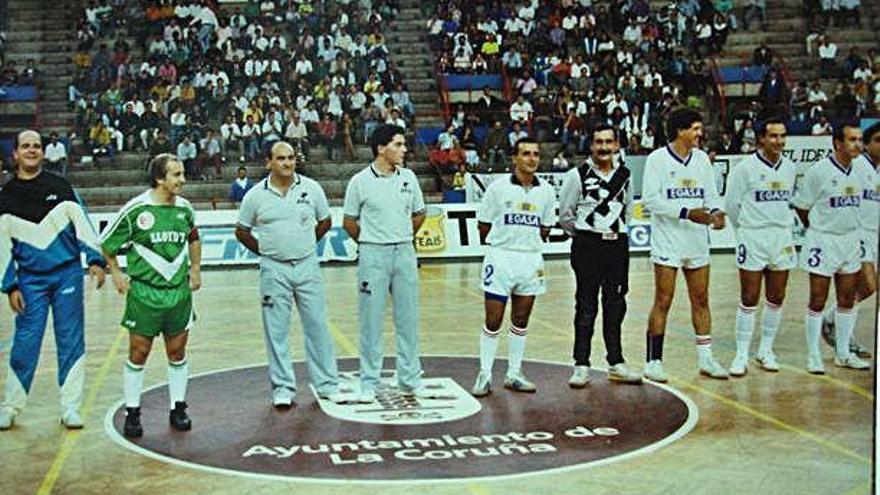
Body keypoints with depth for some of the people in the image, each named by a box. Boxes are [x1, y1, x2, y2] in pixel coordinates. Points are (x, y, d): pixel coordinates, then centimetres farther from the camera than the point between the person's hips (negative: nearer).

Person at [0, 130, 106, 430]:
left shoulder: (60, 186, 2)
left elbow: (82, 223, 3)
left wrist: (94, 259, -6)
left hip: (67, 273, 0)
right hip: (30, 279, 0)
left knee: (71, 341, 2)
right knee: (25, 343, -2)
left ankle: (70, 408, 9)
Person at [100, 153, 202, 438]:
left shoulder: (185, 208, 4)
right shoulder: (135, 210, -10)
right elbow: (106, 243, 3)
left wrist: (195, 269, 18)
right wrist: (116, 275, 0)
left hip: (179, 291, 4)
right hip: (144, 292, -4)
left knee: (177, 352, 10)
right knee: (139, 353, 2)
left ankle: (177, 409, 22)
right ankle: (132, 412, 15)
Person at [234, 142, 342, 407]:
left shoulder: (311, 188, 0)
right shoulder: (256, 195, -3)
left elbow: (325, 221, 14)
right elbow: (242, 231, 8)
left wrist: (305, 245, 10)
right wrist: (265, 251, 4)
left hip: (307, 265, 1)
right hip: (274, 269, -1)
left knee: (317, 325, 5)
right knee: (277, 331, 3)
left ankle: (327, 384, 15)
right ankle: (282, 388, 13)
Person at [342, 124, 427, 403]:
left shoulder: (408, 177, 5)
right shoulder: (360, 182, -5)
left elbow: (419, 214, 17)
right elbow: (349, 222, 3)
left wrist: (401, 237, 12)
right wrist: (370, 242, 7)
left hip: (404, 253, 4)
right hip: (373, 256, -4)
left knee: (408, 319, 8)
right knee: (371, 321, 2)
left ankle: (410, 380, 17)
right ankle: (369, 383, 10)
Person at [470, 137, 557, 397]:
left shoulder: (546, 191, 5)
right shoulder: (498, 187, -6)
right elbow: (483, 224, 0)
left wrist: (529, 242, 7)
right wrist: (505, 242, 8)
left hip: (531, 259, 4)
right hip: (501, 257, -4)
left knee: (521, 321, 11)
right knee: (493, 321, -2)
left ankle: (514, 374, 21)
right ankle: (485, 375, 7)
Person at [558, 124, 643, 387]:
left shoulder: (624, 175, 9)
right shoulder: (577, 175, -5)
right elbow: (565, 214, 2)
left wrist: (616, 231, 12)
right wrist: (584, 233, 7)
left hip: (617, 245, 4)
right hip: (587, 247, -4)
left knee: (616, 306, 9)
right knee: (586, 307, -1)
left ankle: (616, 363, 19)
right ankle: (582, 365, 6)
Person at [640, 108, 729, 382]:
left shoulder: (702, 158, 11)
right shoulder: (657, 159, -7)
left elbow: (711, 193, 13)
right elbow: (650, 199, -13)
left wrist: (716, 211, -9)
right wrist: (686, 212, -19)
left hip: (697, 240, 6)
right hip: (667, 240, -6)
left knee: (701, 300, 10)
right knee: (663, 302, -3)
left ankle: (705, 358, 18)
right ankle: (654, 361, 4)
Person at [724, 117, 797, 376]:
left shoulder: (790, 167, 8)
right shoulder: (745, 168, -9)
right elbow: (731, 203, -1)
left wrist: (781, 223, 16)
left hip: (782, 238, 5)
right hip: (753, 239, -5)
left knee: (776, 299, 9)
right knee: (749, 300, -2)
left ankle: (765, 350, 22)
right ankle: (742, 356, 5)